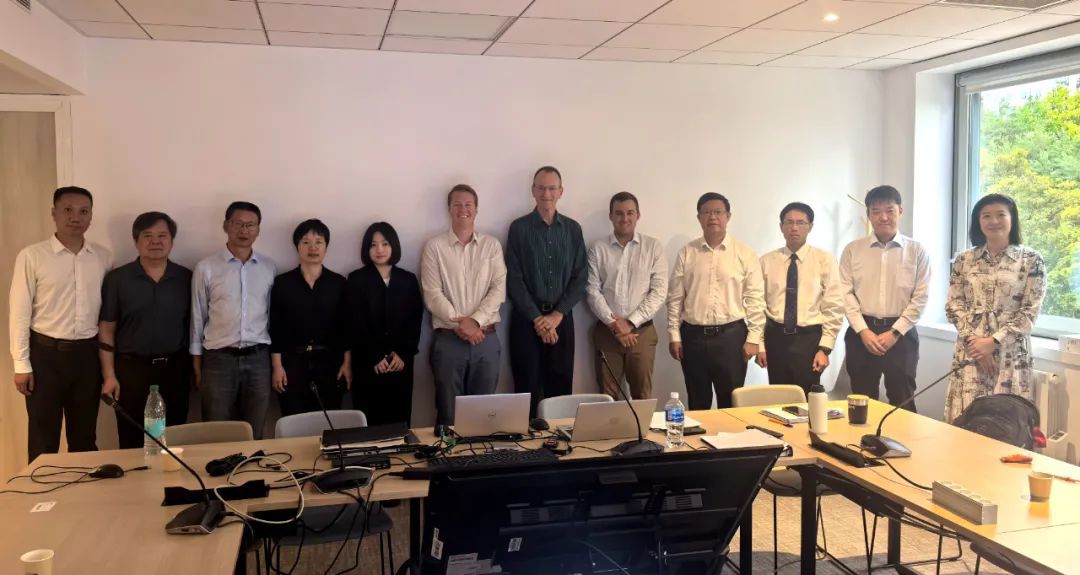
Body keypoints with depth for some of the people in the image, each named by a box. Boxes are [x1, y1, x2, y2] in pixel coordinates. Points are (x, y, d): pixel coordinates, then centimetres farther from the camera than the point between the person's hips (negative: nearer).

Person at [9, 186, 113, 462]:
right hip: (46, 353, -3)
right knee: (43, 437, 6)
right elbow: (19, 312, -5)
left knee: (85, 435, 13)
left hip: (87, 353, 3)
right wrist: (21, 364, -7)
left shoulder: (103, 257, 4)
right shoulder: (31, 256, -6)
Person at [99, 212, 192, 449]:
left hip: (175, 369, 2)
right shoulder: (117, 279, -1)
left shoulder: (186, 278, 4)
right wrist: (109, 375, -5)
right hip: (132, 368, -1)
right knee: (132, 442, 5)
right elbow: (106, 330, 0)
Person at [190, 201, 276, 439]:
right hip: (219, 358, -2)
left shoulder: (269, 268, 5)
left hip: (258, 358, 2)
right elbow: (198, 318, 3)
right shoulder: (206, 268, -1)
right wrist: (197, 365, 3)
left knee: (254, 434, 9)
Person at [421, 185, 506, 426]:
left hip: (486, 339, 2)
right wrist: (459, 324, -14)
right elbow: (432, 295, -6)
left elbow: (499, 289, -1)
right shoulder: (434, 247, 1)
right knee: (448, 411, 4)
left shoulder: (492, 245, 7)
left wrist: (475, 320, -14)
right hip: (448, 340, -2)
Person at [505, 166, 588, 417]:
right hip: (527, 318, -2)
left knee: (561, 389, 5)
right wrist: (537, 317, -12)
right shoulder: (519, 228, 0)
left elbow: (580, 277, 3)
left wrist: (557, 314, -9)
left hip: (561, 318, 2)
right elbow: (514, 280, -5)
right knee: (528, 389, 1)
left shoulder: (573, 229, 8)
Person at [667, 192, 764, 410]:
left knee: (731, 402, 6)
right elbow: (675, 298, 5)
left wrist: (753, 338, -6)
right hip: (693, 336, 2)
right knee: (697, 402, 12)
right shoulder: (686, 253, 4)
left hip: (731, 335, -1)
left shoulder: (745, 254, 0)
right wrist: (674, 335, 1)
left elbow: (755, 298, -1)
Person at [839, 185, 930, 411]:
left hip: (901, 334, -1)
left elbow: (920, 298, -2)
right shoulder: (852, 250, 4)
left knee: (902, 403, 4)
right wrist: (864, 331, -10)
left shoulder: (917, 251, 2)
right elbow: (846, 294, -1)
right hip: (861, 333, 1)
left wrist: (894, 332, -10)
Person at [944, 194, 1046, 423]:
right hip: (970, 349, 2)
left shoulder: (1031, 260, 0)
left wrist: (993, 341, -12)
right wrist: (972, 339, -9)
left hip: (1010, 352, -2)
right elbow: (953, 306, 5)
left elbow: (1030, 312, -5)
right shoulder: (964, 260, 7)